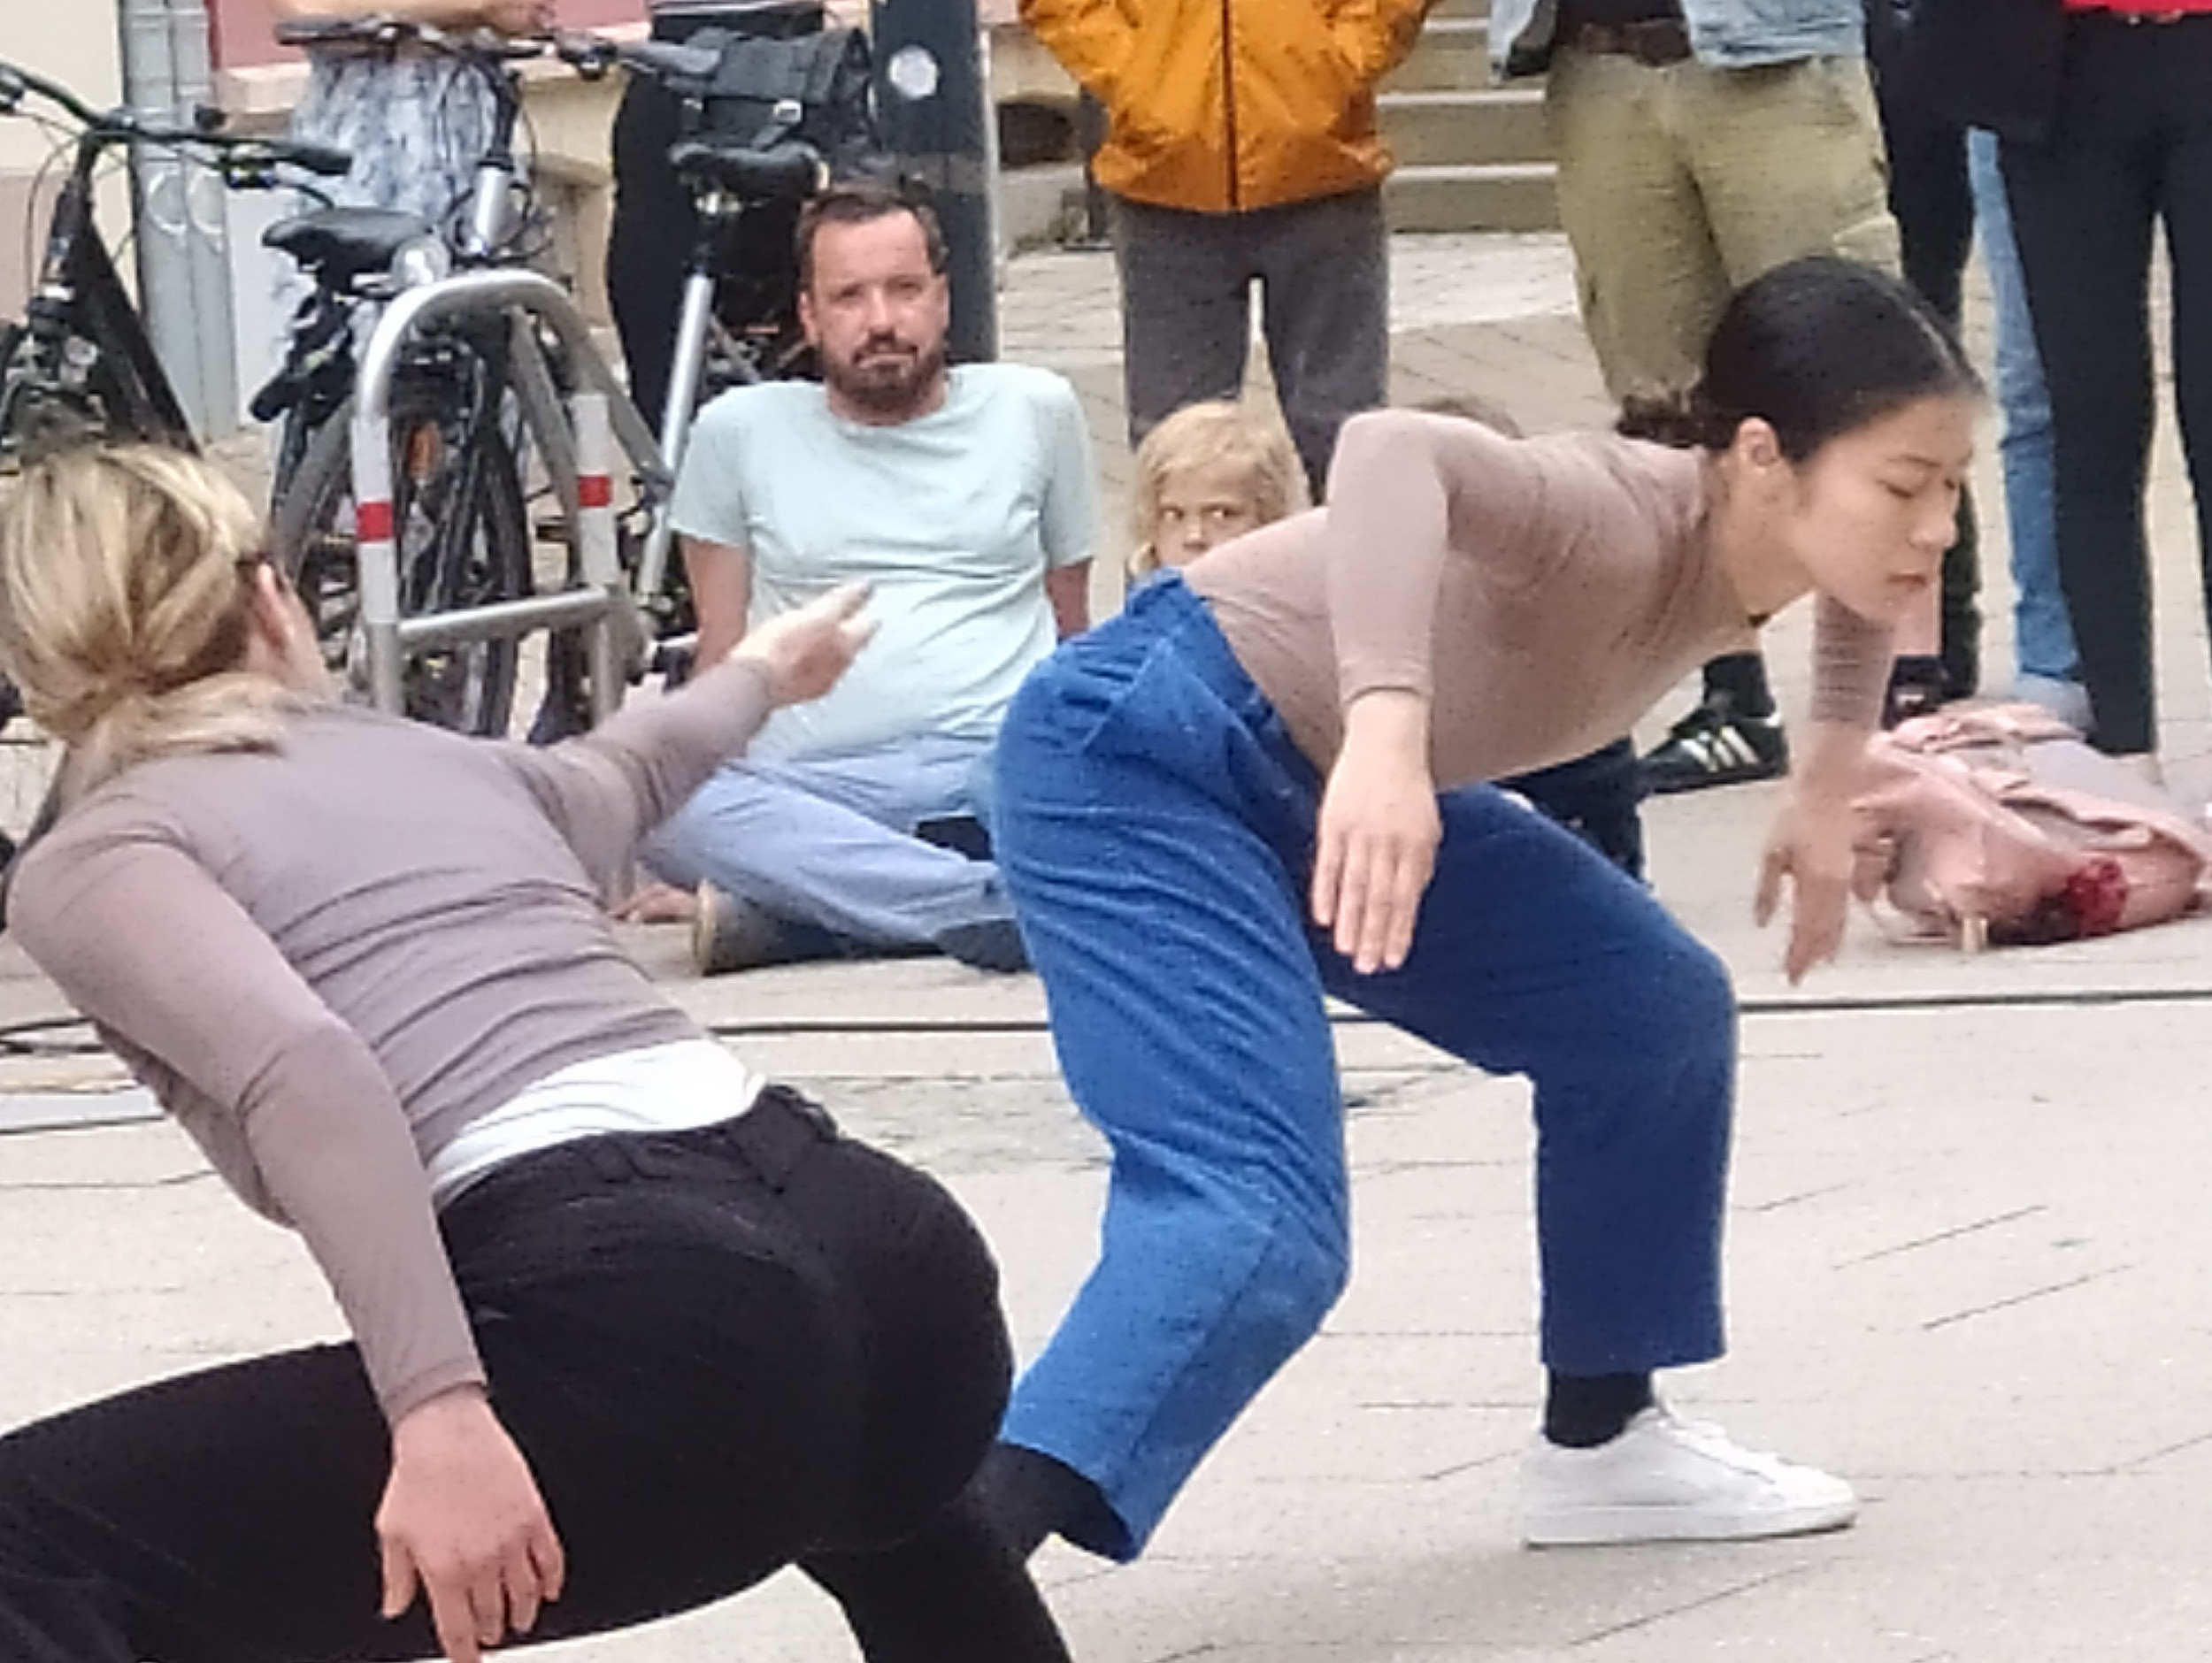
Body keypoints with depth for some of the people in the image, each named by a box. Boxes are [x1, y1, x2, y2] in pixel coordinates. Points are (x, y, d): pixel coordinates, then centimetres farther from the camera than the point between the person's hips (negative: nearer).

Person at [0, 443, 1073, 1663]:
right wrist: (757, 672, 77)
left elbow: (303, 1071, -12)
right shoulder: (443, 758, 29)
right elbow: (625, 770, 54)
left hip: (657, 1323, -7)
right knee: (879, 1478, 44)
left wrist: (440, 1411, -21)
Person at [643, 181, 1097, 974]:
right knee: (657, 806, -35)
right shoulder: (740, 430, 16)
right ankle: (993, 900, -45)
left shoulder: (1035, 409, 17)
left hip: (1006, 767, 0)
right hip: (820, 784, 0)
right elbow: (723, 656, 17)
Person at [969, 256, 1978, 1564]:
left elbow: (1870, 587, 23)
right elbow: (1396, 449, -52)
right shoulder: (1626, 522, -29)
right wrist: (1386, 727, -63)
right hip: (1139, 760, -10)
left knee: (1656, 1016, 16)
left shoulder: (1775, 524, -5)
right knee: (1263, 1225, -26)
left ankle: (1601, 1442, 30)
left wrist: (1830, 790, 17)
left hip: (1324, 782, 10)